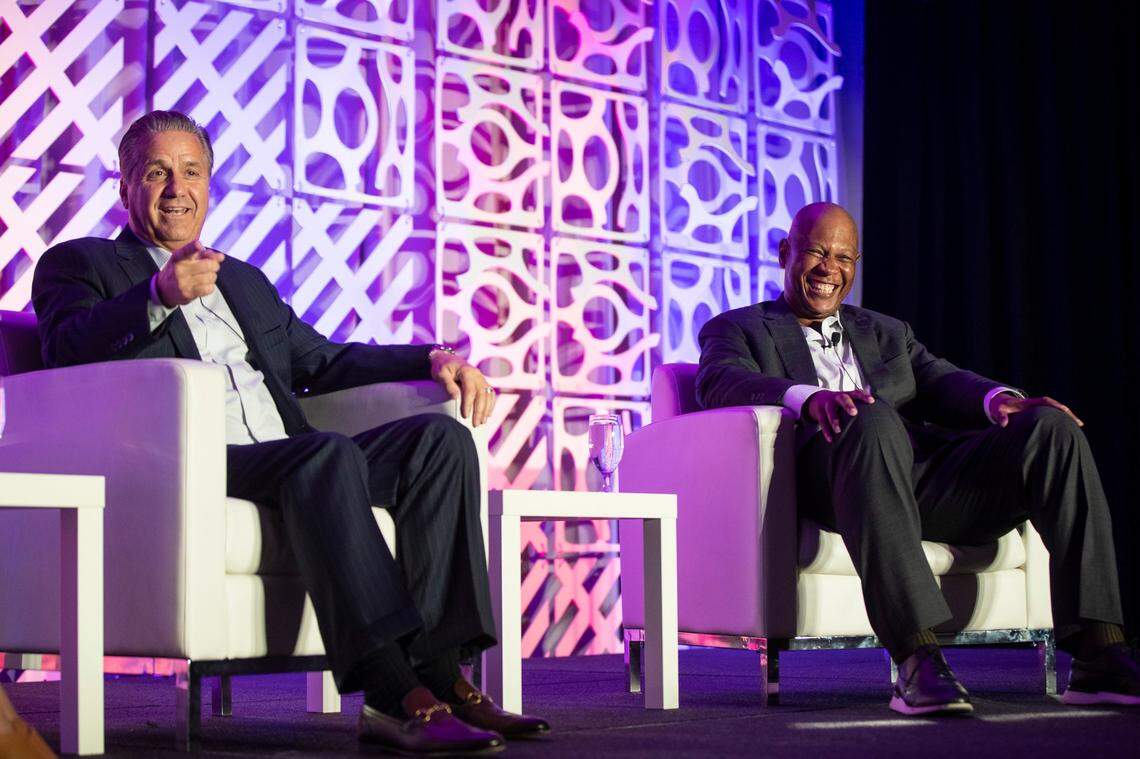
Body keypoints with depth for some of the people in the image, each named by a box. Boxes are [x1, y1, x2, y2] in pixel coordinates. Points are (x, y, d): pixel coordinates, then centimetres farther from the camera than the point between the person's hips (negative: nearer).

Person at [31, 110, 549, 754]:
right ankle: (396, 697, -42)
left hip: (286, 467, 7)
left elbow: (322, 362, 30)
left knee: (440, 437, -17)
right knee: (329, 454, -35)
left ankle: (439, 676, -28)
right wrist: (159, 296, -24)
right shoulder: (79, 264, 15)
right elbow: (68, 351, -5)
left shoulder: (245, 280, 35)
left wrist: (435, 359, 12)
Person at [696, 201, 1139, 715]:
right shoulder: (738, 328, 21)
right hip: (825, 480, -5)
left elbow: (939, 382, 16)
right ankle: (916, 661, -47)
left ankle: (1098, 658, -26)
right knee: (873, 418, -39)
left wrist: (999, 399, -9)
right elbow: (719, 382, -3)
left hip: (925, 475, 5)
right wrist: (809, 398, -24)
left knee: (1052, 428, -18)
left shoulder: (887, 333, 36)